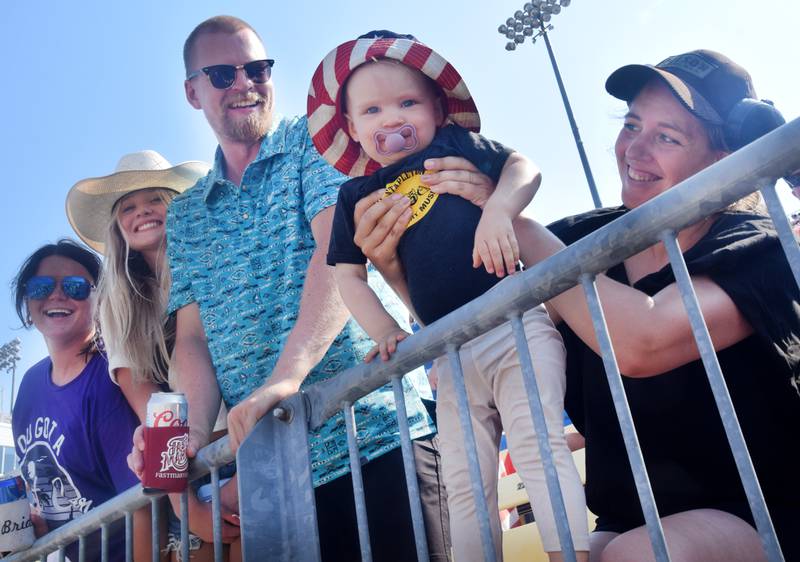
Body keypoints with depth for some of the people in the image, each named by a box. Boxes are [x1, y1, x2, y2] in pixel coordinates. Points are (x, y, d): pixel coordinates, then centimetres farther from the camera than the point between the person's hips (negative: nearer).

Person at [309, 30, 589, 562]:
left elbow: (525, 166, -2)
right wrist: (385, 331, -1)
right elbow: (350, 277, 13)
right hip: (452, 354, 4)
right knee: (464, 485, 5)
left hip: (516, 324, -3)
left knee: (538, 444, -13)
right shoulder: (358, 196, 11)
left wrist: (498, 210, -22)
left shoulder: (456, 144, 6)